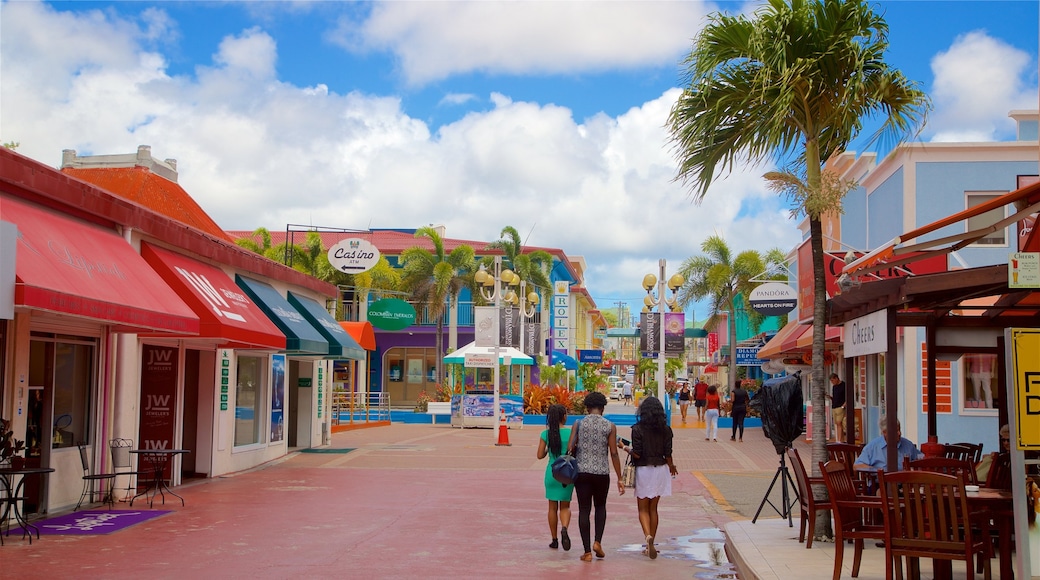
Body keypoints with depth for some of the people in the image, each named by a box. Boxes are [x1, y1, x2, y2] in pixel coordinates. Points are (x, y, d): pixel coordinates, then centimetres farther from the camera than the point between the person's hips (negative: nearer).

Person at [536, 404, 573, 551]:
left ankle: (554, 540, 17)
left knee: (553, 507, 13)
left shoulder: (546, 434, -3)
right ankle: (564, 528, -17)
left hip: (552, 472, 1)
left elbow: (540, 455, 0)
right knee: (565, 506, 12)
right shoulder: (571, 432, -8)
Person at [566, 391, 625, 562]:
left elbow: (569, 448, -5)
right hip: (602, 473, 0)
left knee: (584, 510, 5)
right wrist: (619, 479, 1)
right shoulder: (610, 426, -1)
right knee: (600, 506, 21)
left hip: (582, 472, 0)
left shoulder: (579, 424, 0)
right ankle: (597, 541, 6)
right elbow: (613, 454, -3)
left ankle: (587, 551, 3)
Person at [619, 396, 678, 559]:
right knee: (653, 509, 14)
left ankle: (648, 536, -19)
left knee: (643, 509, 6)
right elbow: (668, 454, 2)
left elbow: (637, 454, -14)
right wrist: (671, 466, 22)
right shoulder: (665, 429, -1)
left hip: (643, 470, -4)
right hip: (660, 470, 4)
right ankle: (651, 545, 17)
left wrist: (624, 447, 5)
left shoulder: (638, 429, -12)